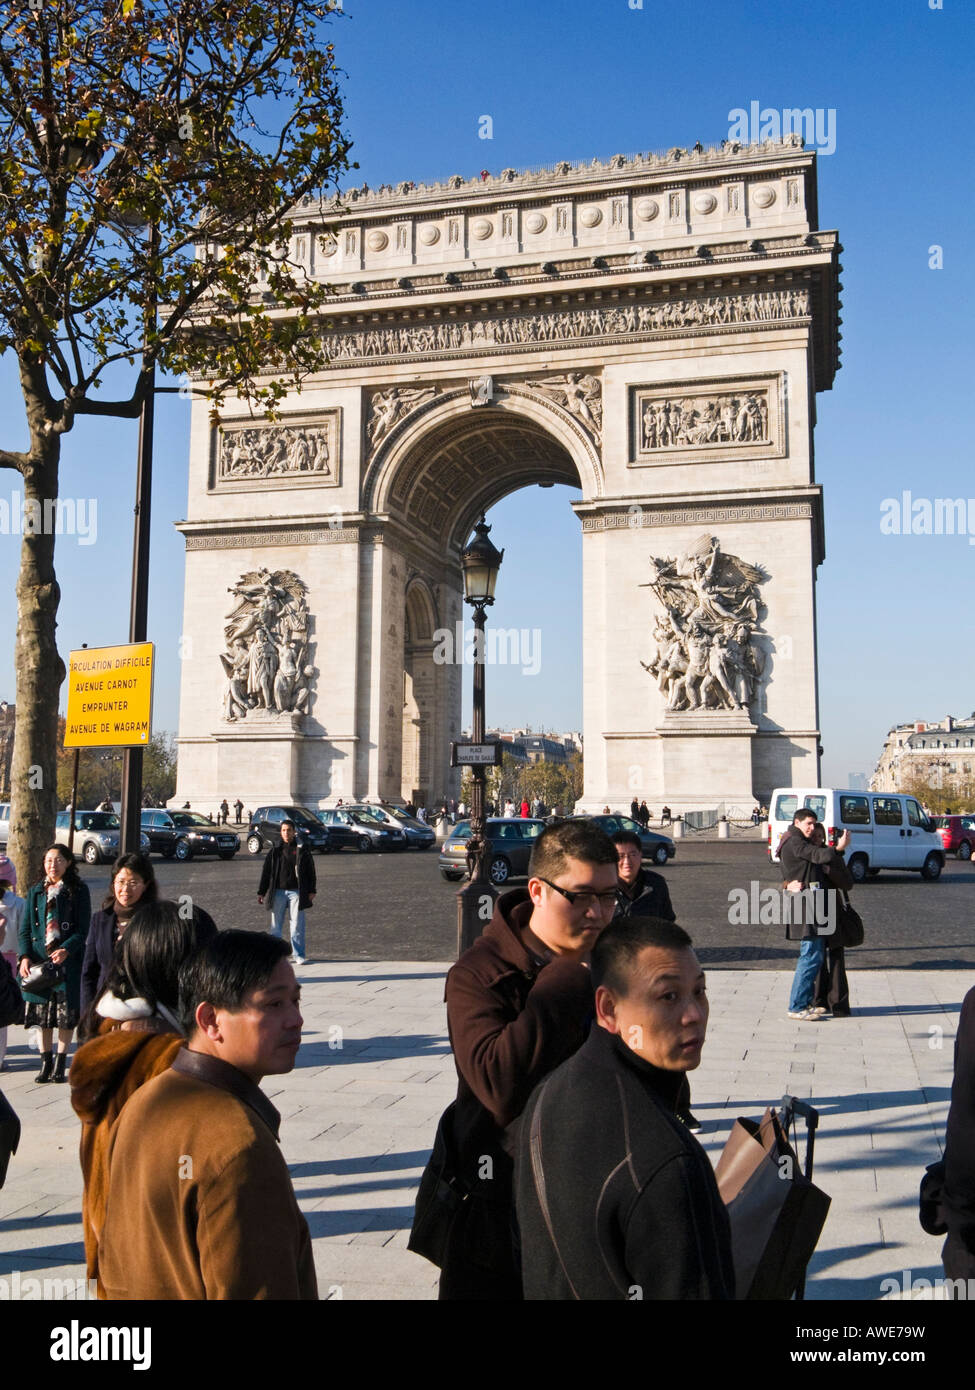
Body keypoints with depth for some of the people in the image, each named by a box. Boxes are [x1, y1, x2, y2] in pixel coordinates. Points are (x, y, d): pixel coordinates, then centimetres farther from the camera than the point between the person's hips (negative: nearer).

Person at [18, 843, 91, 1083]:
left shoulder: (78, 890, 0)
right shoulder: (36, 891, 11)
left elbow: (83, 929, -4)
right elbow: (24, 929, 8)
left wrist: (66, 950, -20)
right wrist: (25, 956, -7)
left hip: (68, 960, -3)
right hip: (38, 959, 3)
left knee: (67, 1014, 1)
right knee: (43, 1014, 7)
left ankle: (60, 1064, 13)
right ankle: (45, 1063, 19)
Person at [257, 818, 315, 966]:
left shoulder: (302, 850, 4)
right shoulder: (275, 851, 8)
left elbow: (310, 871, 6)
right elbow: (266, 872, 10)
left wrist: (312, 891, 0)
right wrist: (261, 892, 7)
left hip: (296, 892, -2)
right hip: (278, 892, 2)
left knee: (297, 925, -2)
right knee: (276, 925, 5)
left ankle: (298, 955, 5)